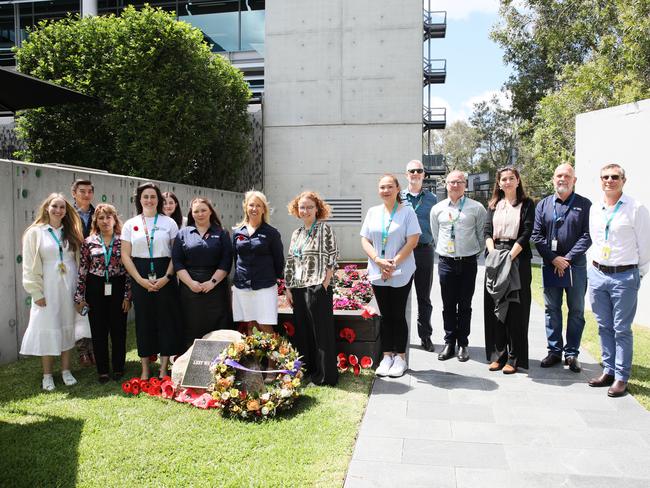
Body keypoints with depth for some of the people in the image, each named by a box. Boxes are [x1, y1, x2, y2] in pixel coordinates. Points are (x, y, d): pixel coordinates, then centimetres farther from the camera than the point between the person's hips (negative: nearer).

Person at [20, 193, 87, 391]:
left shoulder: (71, 233, 7)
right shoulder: (35, 232, -4)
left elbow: (78, 260, 7)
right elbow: (30, 266, -5)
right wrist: (37, 292, -10)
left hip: (69, 287, 3)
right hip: (47, 288, -3)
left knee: (68, 328, 9)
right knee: (47, 330, 2)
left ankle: (66, 370, 21)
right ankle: (47, 375, 15)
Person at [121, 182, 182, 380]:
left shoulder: (169, 223, 4)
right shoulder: (130, 224, 7)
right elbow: (125, 255, 3)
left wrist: (166, 277, -11)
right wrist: (141, 280, -8)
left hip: (164, 279, -1)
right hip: (140, 279, 1)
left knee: (166, 319, 0)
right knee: (144, 320, 5)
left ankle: (164, 368, 11)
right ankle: (145, 369, 16)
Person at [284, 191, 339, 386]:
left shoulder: (324, 229, -4)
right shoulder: (296, 234, 15)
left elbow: (332, 258, -9)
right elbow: (290, 263, 15)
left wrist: (324, 285, -15)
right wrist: (288, 288, 9)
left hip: (318, 289, -6)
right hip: (298, 290, 7)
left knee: (321, 331, 0)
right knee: (302, 331, 12)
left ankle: (325, 375, 10)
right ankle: (307, 370, 26)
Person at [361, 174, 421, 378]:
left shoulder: (407, 212, -2)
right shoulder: (372, 212, 9)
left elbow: (412, 241, -8)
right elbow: (365, 240, 5)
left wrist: (394, 263, -14)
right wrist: (378, 260, -11)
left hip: (401, 273, -3)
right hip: (378, 273, 3)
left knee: (398, 315, 2)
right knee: (385, 315, 10)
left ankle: (400, 357, 14)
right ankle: (387, 356, 20)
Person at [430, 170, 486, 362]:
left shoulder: (477, 208, -1)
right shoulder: (437, 209, 5)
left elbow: (482, 234, 8)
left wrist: (476, 252, 12)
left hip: (468, 262, -1)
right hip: (446, 262, 1)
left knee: (465, 305, 8)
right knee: (448, 305, 8)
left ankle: (463, 344, 19)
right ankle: (449, 343, 19)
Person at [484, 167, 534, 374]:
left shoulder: (526, 204, 5)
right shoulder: (493, 205, 15)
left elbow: (525, 234, -5)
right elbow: (487, 232, 5)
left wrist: (509, 256, -16)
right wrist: (494, 255, -11)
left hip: (518, 259, -3)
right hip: (494, 258, 4)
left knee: (515, 309, -2)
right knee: (494, 308, 4)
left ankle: (514, 358, 4)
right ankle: (498, 355, 12)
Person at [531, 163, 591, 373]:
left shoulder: (584, 205, 2)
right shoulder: (543, 205, 7)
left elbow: (587, 236, -6)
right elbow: (537, 235, 2)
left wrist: (568, 258, -13)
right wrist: (553, 259, -8)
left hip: (576, 266, -2)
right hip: (550, 266, 2)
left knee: (576, 311, 5)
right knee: (551, 310, 8)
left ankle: (572, 353, 15)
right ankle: (554, 351, 18)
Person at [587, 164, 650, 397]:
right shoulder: (595, 209, 8)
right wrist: (593, 266, 14)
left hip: (624, 276, -5)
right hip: (597, 274, 5)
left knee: (622, 330, 2)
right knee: (604, 327, 13)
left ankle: (621, 378, 12)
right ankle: (608, 371, 26)